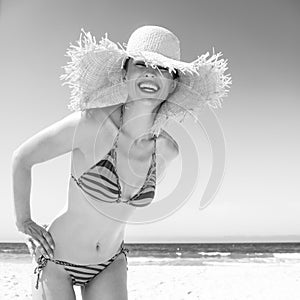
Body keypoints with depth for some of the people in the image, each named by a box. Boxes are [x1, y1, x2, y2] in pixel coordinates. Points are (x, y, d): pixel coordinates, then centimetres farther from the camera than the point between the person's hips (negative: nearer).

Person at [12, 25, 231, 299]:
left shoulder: (168, 151, -10)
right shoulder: (90, 123, -25)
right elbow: (22, 158, -10)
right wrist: (23, 220, -3)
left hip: (110, 265, 4)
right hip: (56, 259, -3)